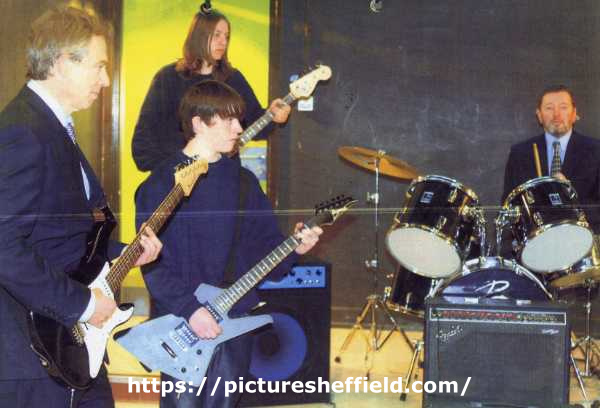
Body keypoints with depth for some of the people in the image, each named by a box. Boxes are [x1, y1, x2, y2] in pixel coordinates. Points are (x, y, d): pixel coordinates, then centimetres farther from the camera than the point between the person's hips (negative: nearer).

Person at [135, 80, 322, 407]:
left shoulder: (243, 181, 10)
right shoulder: (162, 183, -8)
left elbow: (264, 244, 11)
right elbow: (151, 260, -13)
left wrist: (292, 248, -9)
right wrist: (189, 309, -20)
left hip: (236, 320, 5)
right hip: (181, 323, -5)